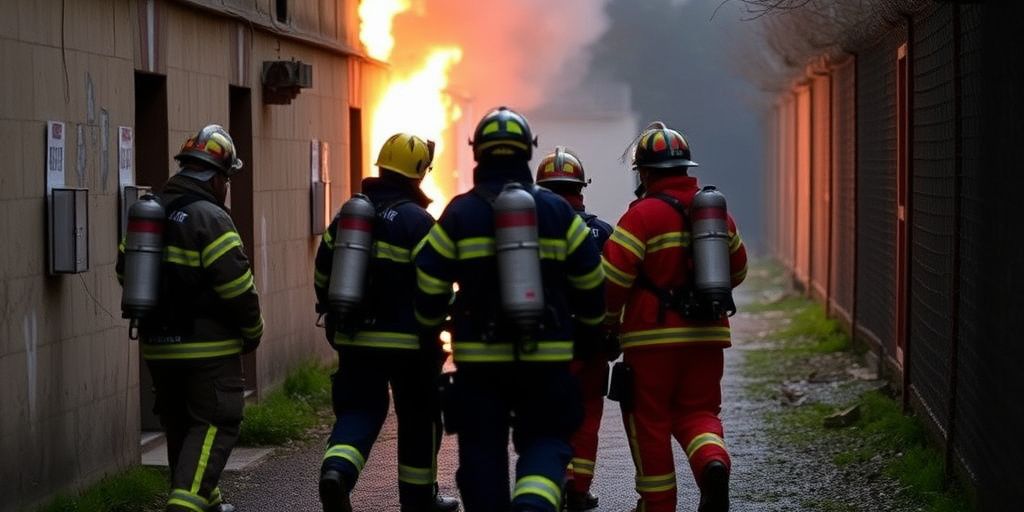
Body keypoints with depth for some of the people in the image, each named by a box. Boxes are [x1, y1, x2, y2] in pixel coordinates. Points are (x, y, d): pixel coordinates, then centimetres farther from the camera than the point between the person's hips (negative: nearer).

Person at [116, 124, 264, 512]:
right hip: (209, 348, -7)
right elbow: (236, 285, -19)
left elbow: (127, 272, 15)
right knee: (214, 425, -3)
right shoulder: (210, 218, -16)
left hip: (157, 346, 7)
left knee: (180, 426, 18)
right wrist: (253, 332, -4)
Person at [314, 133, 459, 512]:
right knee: (418, 419, 12)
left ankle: (336, 470, -22)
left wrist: (335, 318, 25)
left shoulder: (348, 215, 8)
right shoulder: (417, 220, -11)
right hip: (407, 339, -4)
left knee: (358, 411, 6)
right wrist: (433, 331, -1)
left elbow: (323, 273, 13)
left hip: (353, 338, 5)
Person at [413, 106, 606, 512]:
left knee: (482, 448, 9)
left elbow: (429, 285, 1)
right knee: (546, 440, 8)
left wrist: (430, 325, 21)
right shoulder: (557, 210, 3)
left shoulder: (459, 213, -1)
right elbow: (591, 281, 8)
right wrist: (593, 325, 26)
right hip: (546, 355, 1)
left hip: (479, 357, -1)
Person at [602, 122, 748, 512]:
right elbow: (737, 270, 20)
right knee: (697, 412, 12)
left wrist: (610, 322, 0)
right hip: (707, 333, 5)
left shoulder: (643, 214, -11)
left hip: (652, 336, -5)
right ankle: (714, 463, -17)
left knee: (650, 421, 7)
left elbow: (613, 276, -15)